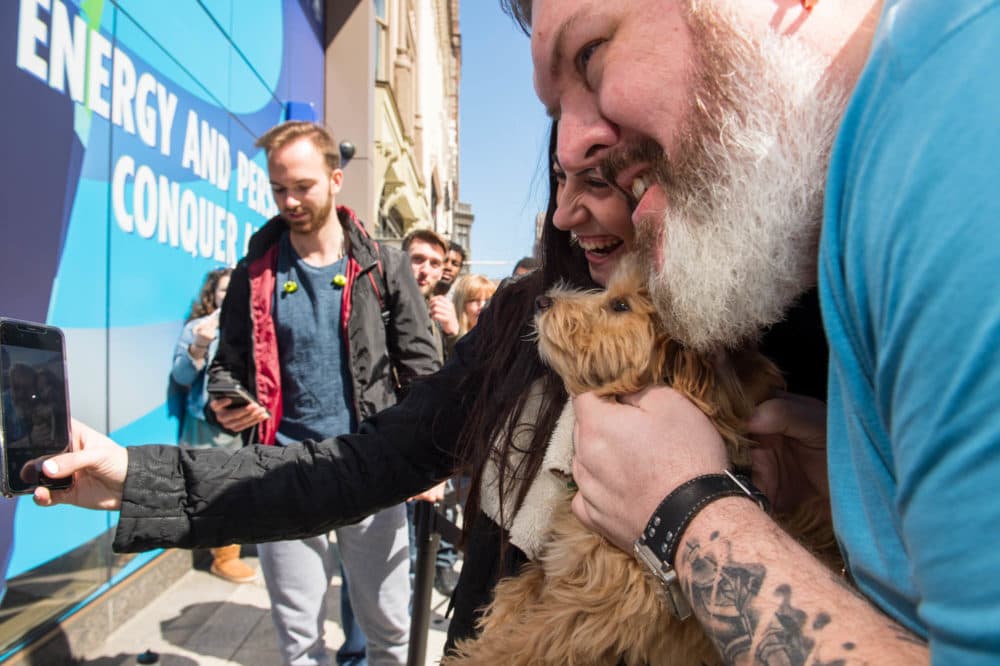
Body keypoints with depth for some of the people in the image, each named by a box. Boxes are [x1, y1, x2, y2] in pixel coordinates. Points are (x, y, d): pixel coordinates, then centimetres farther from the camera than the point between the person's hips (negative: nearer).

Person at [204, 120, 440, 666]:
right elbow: (230, 361, 13)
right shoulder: (256, 272, 4)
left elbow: (421, 368, 0)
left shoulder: (383, 266, 0)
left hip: (371, 471, -1)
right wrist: (224, 401, -9)